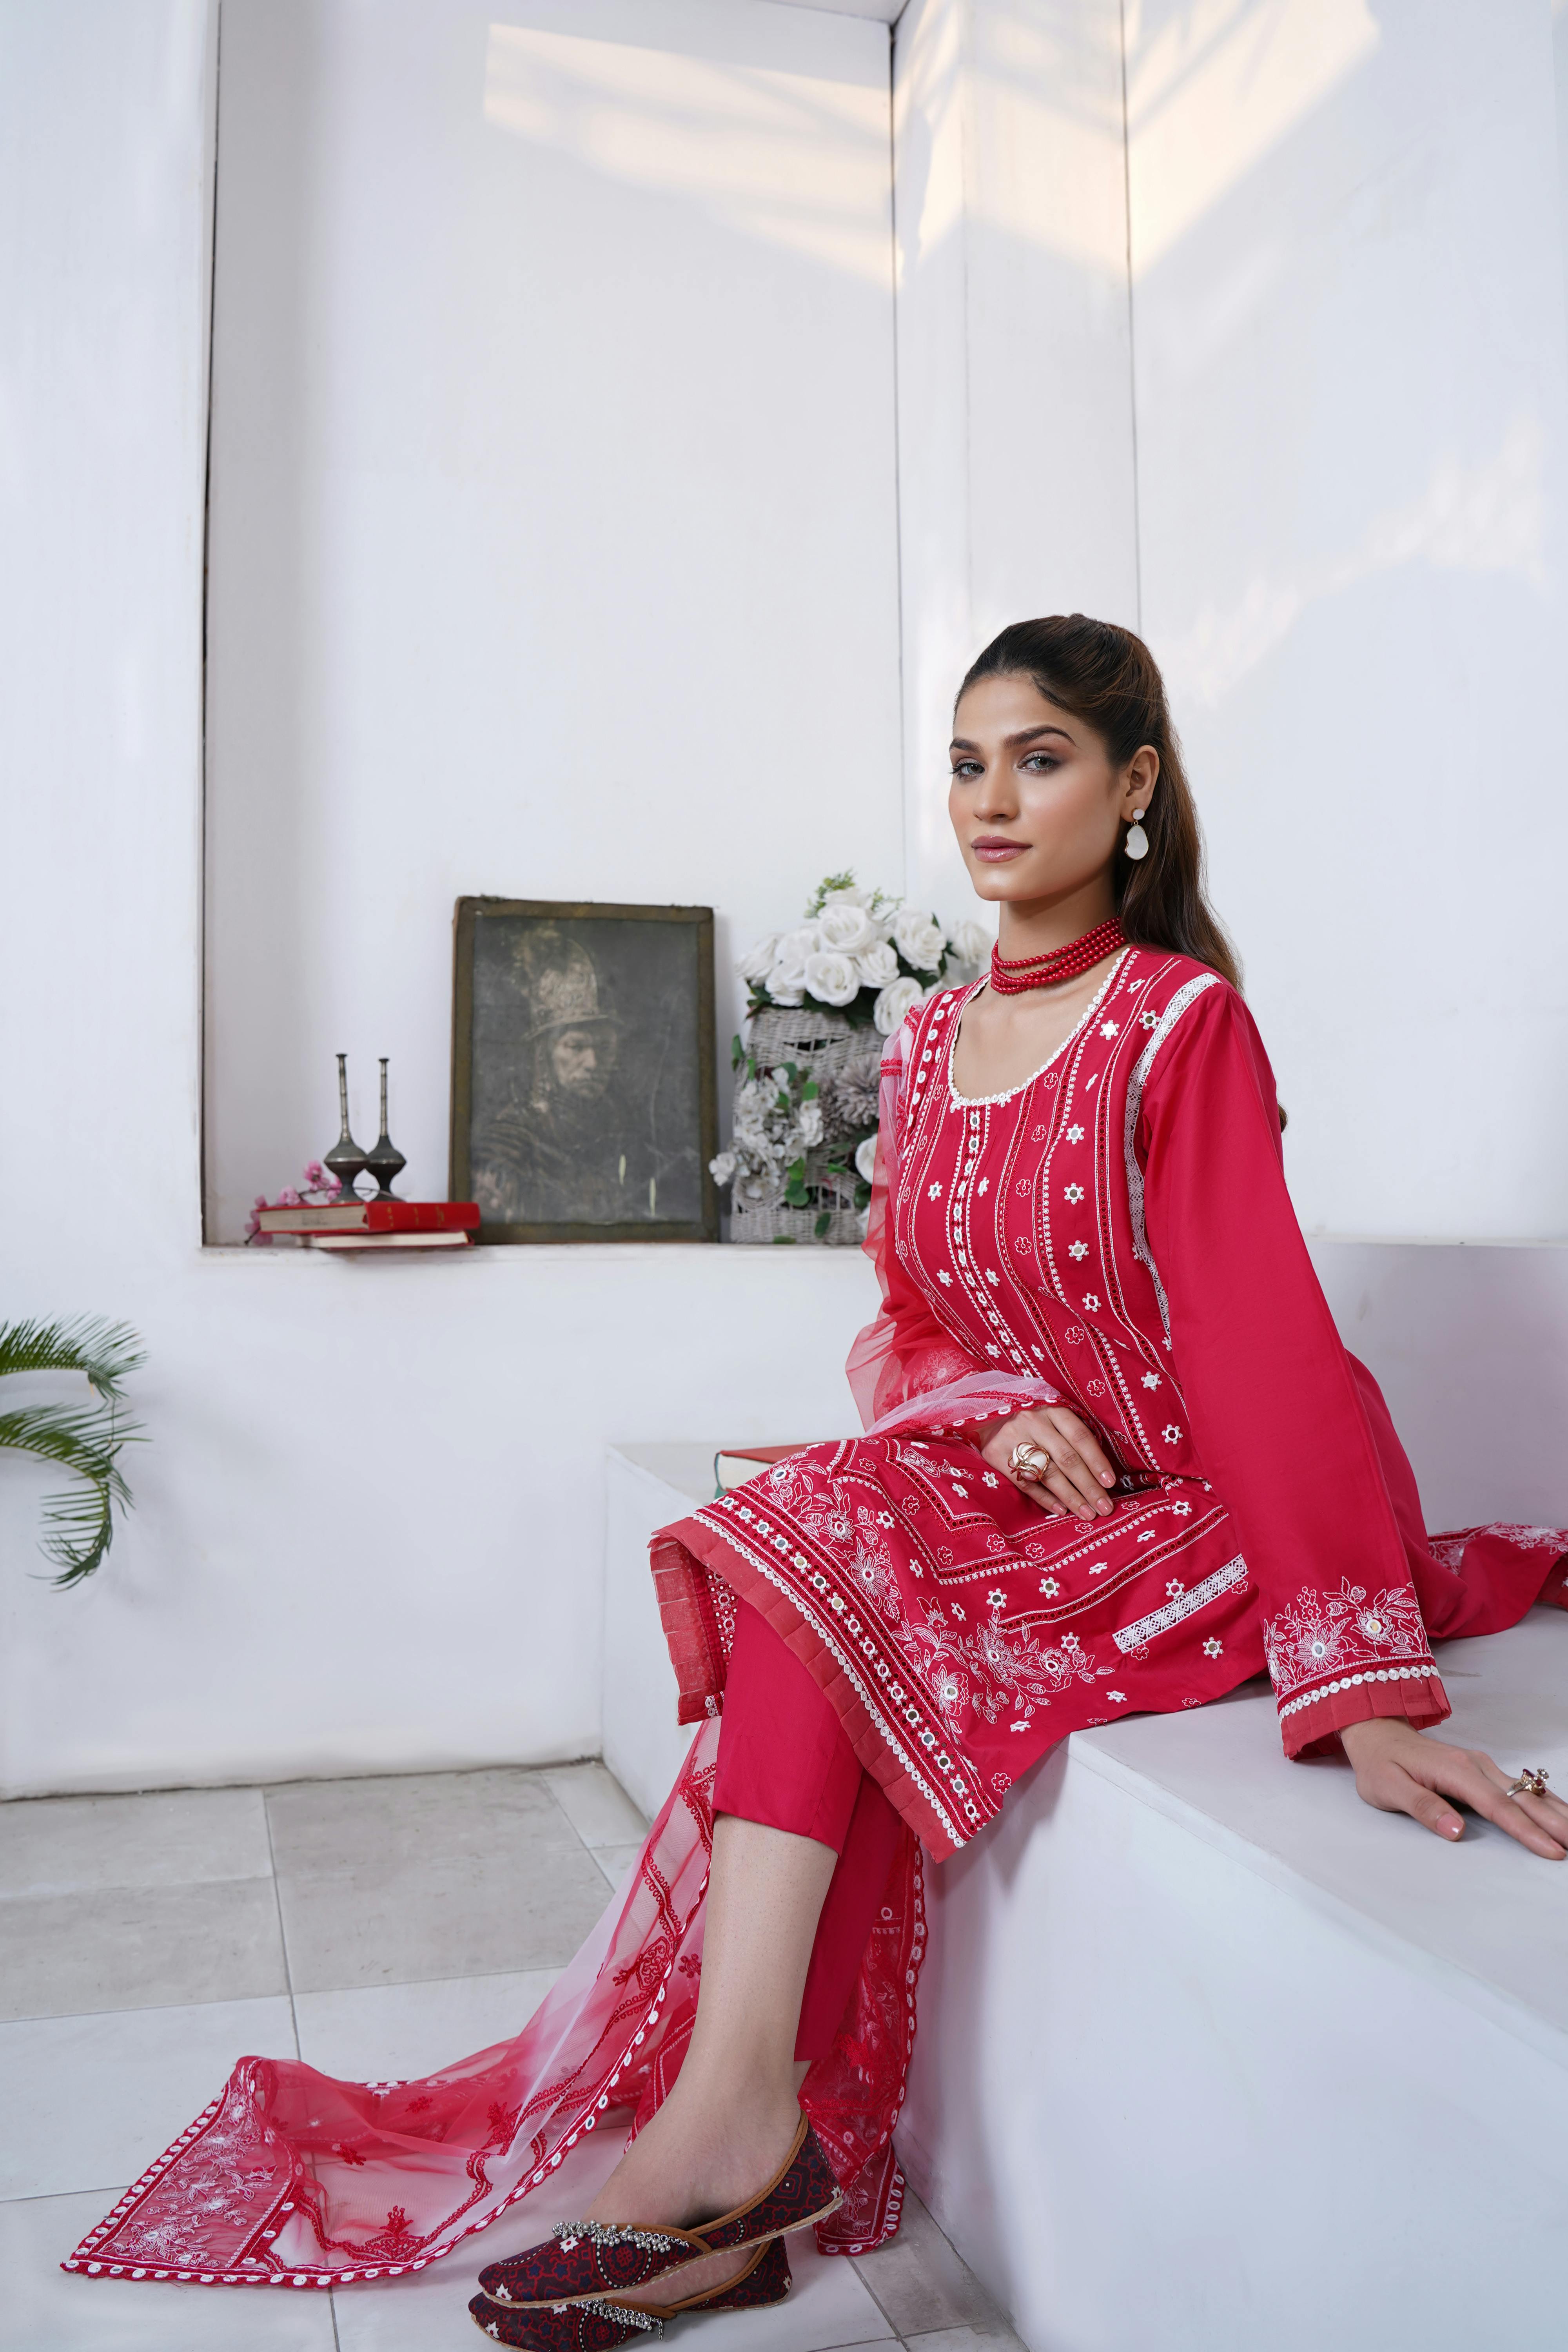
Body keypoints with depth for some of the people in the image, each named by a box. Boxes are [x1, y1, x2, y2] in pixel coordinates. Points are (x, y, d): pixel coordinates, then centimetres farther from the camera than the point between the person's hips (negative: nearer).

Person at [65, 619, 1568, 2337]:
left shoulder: (1181, 1025, -13)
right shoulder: (927, 1047, 7)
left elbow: (1265, 1339, -22)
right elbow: (909, 1327, 9)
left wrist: (1363, 1689, -30)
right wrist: (1000, 1413, -14)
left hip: (1195, 1510, -5)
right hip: (1012, 1487, 6)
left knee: (829, 1555, -25)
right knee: (825, 1541, -23)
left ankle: (729, 2118, -19)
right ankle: (761, 2183, -20)